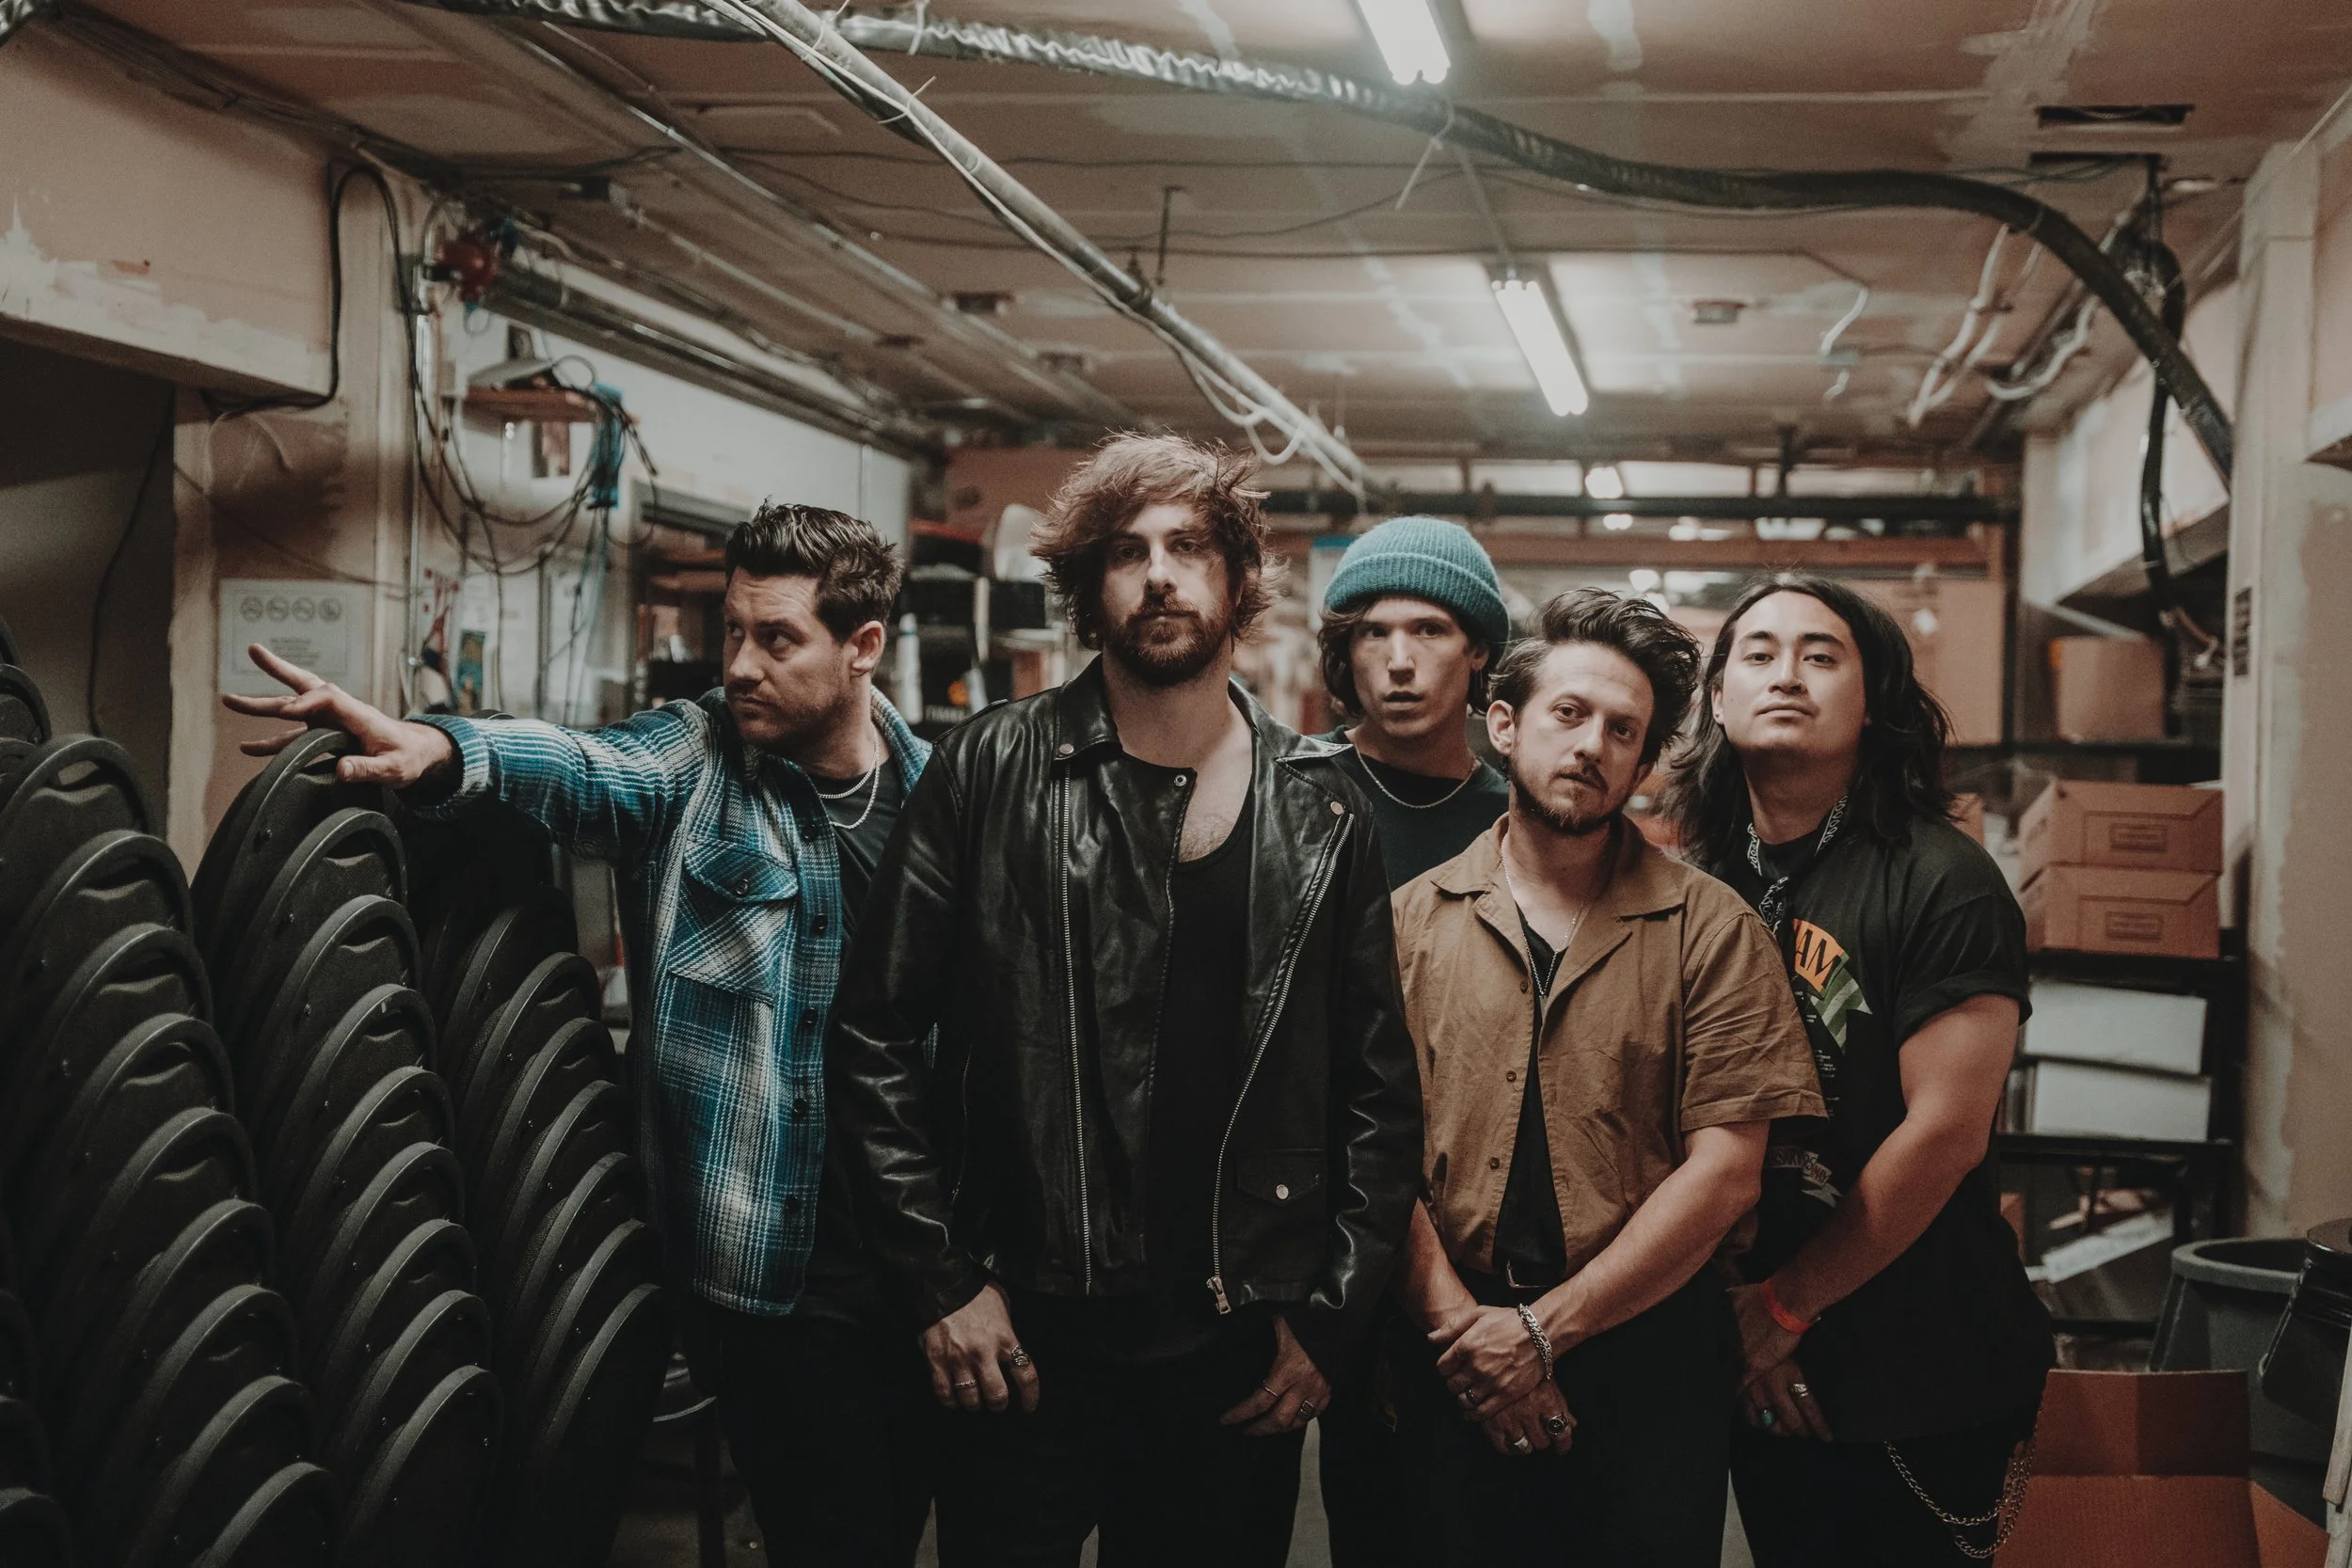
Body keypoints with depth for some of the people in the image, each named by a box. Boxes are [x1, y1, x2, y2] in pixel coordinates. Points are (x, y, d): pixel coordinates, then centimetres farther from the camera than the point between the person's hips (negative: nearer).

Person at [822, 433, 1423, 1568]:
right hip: (1023, 1341, -1)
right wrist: (944, 1280, -5)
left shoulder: (1319, 811, 4)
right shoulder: (992, 774, -2)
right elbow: (877, 1037, -1)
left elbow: (1380, 1087, 6)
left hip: (1242, 1351, 2)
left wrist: (1329, 1315, 1)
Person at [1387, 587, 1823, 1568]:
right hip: (1452, 1371, 1)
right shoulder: (1413, 921, 5)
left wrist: (1544, 1328, -11)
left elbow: (1724, 1172, -6)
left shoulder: (1709, 929, 1)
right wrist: (1463, 1328, -13)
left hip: (1652, 1359, -1)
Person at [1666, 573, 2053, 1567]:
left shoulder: (1940, 882, -12)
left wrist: (1782, 1302, -11)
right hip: (1757, 1374, 5)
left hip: (1920, 1383, -5)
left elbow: (1944, 1132, -16)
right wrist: (1726, 1317, -2)